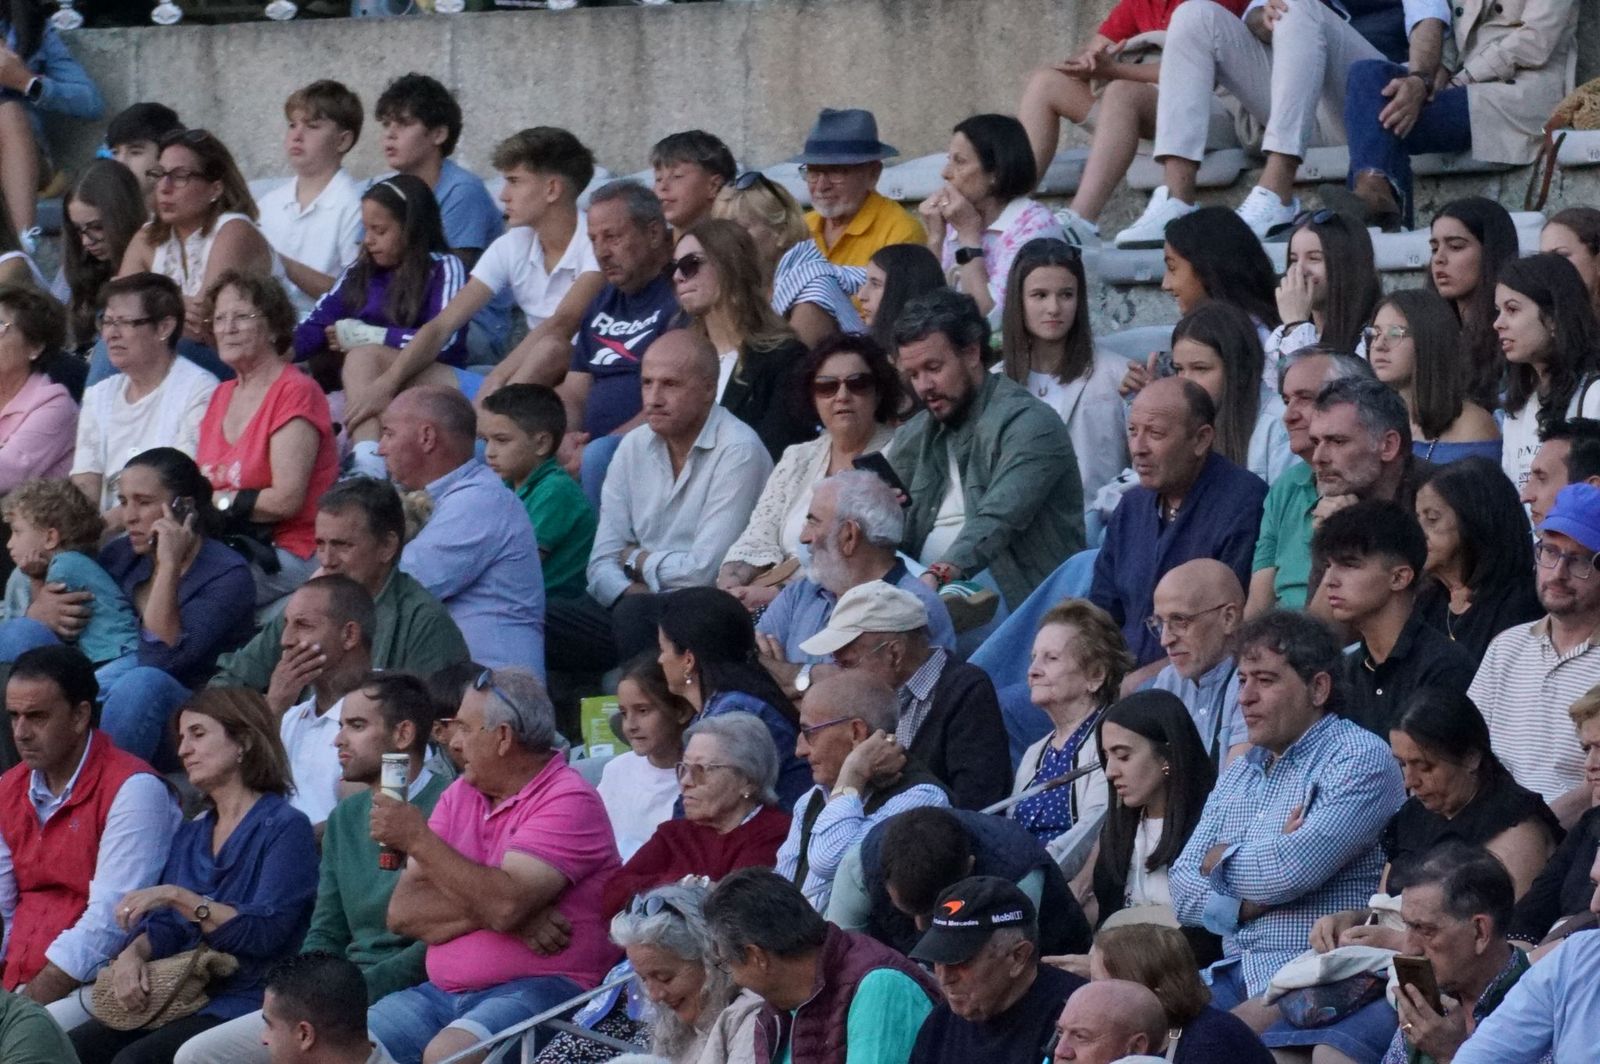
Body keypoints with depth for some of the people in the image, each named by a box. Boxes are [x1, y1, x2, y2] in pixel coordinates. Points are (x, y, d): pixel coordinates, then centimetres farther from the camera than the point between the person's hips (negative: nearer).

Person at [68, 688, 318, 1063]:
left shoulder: (285, 828, -2)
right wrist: (132, 953, -8)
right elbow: (164, 928, 16)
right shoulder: (191, 834, 23)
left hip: (243, 998, -7)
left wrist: (177, 897, -18)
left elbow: (266, 933, -14)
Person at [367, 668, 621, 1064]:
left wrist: (419, 839, -14)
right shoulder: (459, 796, 14)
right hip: (443, 992, 7)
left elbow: (506, 905, -22)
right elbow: (403, 912, 5)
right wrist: (487, 909, -12)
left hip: (541, 988, -7)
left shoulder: (568, 803, -7)